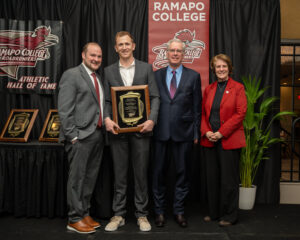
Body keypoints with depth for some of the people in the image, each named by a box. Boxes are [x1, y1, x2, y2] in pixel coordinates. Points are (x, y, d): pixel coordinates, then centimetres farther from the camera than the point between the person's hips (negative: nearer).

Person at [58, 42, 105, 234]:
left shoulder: (99, 78, 18)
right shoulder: (71, 75, -4)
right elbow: (65, 110, -11)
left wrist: (105, 129, 8)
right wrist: (73, 136, -15)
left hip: (98, 135, 7)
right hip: (81, 136, -7)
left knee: (90, 178, 13)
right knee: (77, 178, 0)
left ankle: (85, 214, 25)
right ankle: (75, 219, 12)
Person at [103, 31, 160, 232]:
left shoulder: (146, 68, 5)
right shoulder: (109, 71, 9)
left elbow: (155, 97, 1)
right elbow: (106, 100, 6)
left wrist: (152, 119, -13)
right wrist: (107, 119, -12)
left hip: (140, 129, -1)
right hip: (118, 130, 1)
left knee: (141, 173, 7)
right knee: (119, 175, 9)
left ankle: (142, 215, 21)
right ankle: (119, 215, 22)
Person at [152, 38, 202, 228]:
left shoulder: (193, 76, 5)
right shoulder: (156, 75, 8)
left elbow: (197, 107, 4)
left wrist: (196, 133, 0)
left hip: (183, 132, 0)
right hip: (160, 132, 1)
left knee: (182, 172, 8)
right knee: (159, 172, 8)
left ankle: (179, 211, 24)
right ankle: (159, 211, 23)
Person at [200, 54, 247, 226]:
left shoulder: (238, 88, 0)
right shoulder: (209, 89, 13)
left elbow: (240, 113, -9)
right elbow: (203, 113, 12)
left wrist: (221, 133, -14)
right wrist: (206, 132, -5)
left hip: (229, 141, -4)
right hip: (209, 141, 5)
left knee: (229, 179, 1)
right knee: (212, 178, 10)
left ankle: (229, 216, 16)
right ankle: (214, 212, 24)